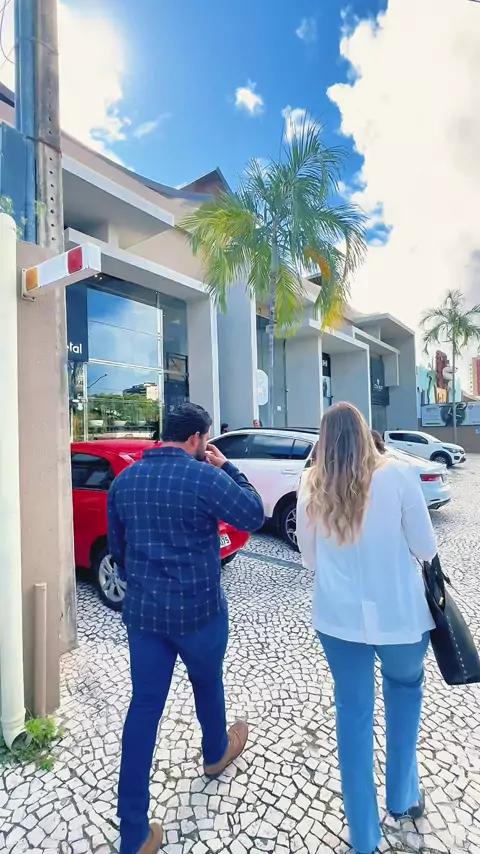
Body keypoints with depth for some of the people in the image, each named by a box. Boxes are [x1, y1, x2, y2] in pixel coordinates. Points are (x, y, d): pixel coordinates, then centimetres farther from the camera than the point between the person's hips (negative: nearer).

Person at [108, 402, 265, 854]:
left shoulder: (124, 480, 0)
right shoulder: (204, 476, -19)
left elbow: (117, 546, 10)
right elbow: (254, 515, -8)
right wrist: (227, 468, -2)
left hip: (141, 611, 4)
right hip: (198, 609, -3)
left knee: (143, 707, 14)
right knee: (207, 684, 25)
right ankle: (216, 752, 53)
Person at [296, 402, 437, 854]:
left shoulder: (311, 486, -6)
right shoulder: (397, 474, -14)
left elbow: (309, 557, 4)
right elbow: (426, 549, -6)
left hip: (337, 615, 1)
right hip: (398, 613, -1)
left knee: (353, 709, 20)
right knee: (405, 686, 30)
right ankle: (402, 795, 44)